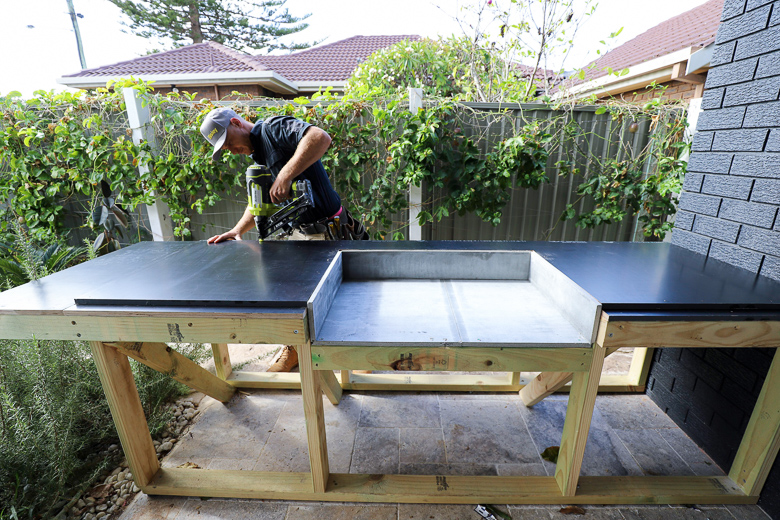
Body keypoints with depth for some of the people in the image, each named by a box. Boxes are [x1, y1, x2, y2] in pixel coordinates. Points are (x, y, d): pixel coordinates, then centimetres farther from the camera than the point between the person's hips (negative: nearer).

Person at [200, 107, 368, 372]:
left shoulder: (273, 128, -12)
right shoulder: (256, 155, 16)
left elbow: (321, 137, -31)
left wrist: (285, 176, -32)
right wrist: (238, 230, 10)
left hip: (329, 233, -9)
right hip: (300, 233, 9)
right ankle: (294, 348, 36)